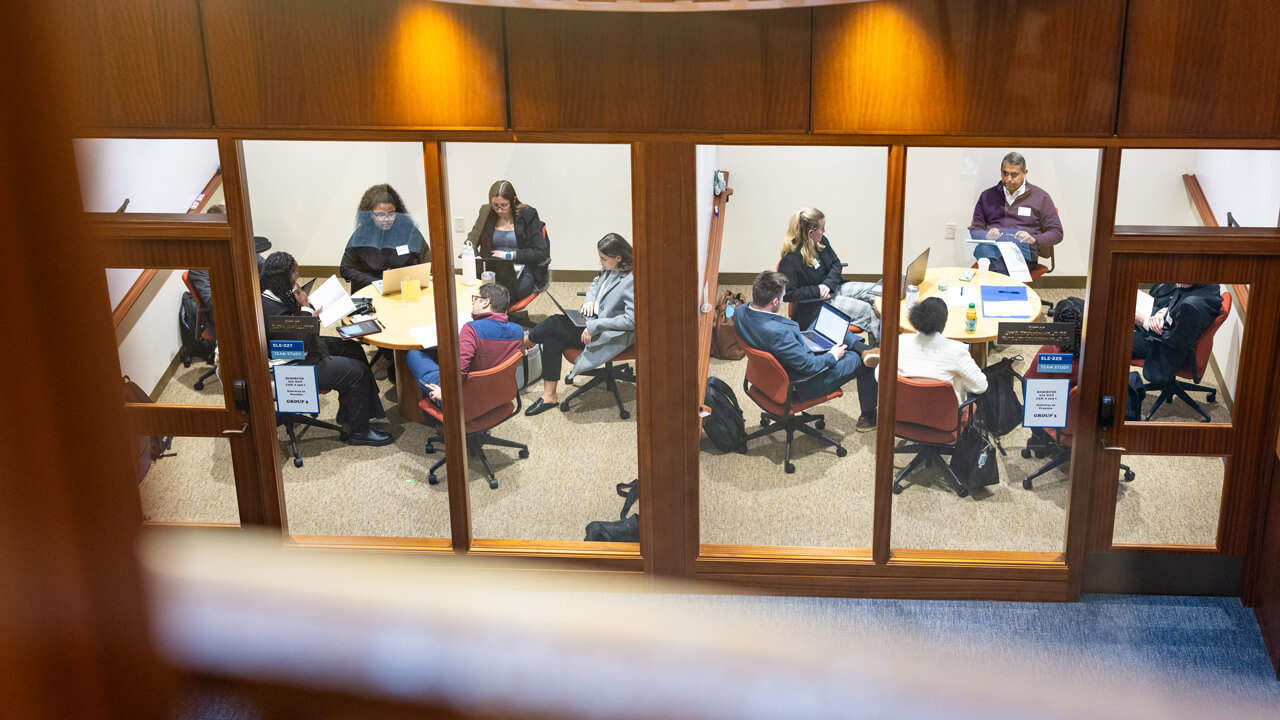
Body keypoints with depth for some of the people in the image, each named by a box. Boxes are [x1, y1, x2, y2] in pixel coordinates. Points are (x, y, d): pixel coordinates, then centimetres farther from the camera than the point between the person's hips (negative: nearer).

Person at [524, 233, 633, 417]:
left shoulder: (632, 280, -19)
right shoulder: (609, 270, 8)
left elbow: (632, 320, -24)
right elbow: (595, 284, 28)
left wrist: (595, 326, -24)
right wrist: (590, 299, 3)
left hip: (612, 336, -8)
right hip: (593, 322, 8)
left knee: (554, 323, -18)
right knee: (552, 341, -16)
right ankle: (549, 396, -13)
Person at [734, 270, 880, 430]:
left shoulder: (740, 311, -15)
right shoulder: (778, 333, -41)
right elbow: (807, 366, -28)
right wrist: (831, 357, -12)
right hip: (803, 384, -9)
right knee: (862, 362, 10)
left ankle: (862, 347, 3)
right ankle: (868, 416, 28)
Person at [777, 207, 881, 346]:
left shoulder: (821, 241, 0)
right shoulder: (790, 261, -24)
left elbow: (836, 264, 8)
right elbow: (788, 294, -22)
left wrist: (828, 284, -11)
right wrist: (817, 290, -20)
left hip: (833, 287, 9)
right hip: (816, 304, -8)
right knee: (866, 310, -20)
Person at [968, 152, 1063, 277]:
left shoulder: (1040, 196, 16)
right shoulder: (987, 196, 23)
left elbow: (1057, 233, 13)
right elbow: (975, 230, 19)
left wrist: (1034, 239, -9)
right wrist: (986, 236, -6)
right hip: (991, 246, 2)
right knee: (983, 249, -40)